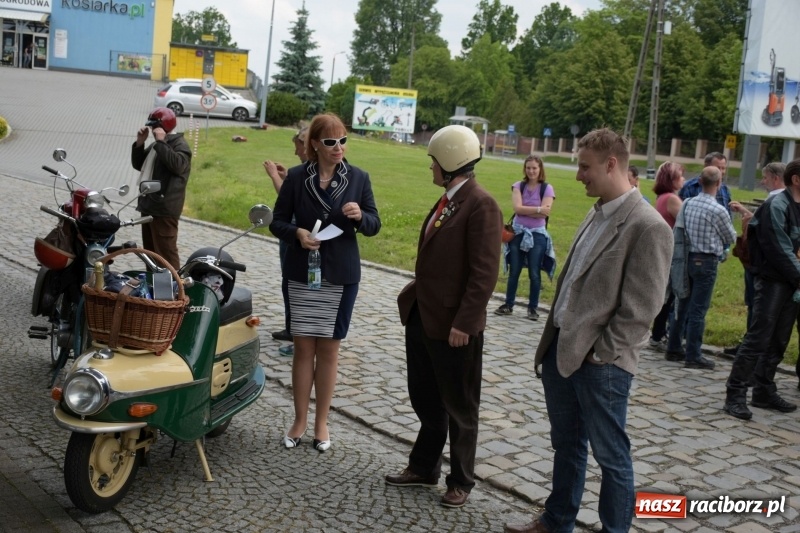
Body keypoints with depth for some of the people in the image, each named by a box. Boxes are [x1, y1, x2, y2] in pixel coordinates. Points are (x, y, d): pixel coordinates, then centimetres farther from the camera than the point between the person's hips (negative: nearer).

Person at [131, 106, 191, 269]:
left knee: (166, 251, -11)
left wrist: (161, 142, -24)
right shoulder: (156, 145, 20)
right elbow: (138, 165, 24)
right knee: (150, 250, 18)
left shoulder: (179, 145, -10)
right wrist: (139, 143, 9)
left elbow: (177, 166, -29)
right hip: (149, 205, 10)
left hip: (164, 208, -10)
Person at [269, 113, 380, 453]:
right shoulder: (296, 177, -2)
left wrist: (361, 216, -19)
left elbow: (374, 226, 3)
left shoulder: (359, 178, 0)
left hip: (342, 275, 0)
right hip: (301, 273, 0)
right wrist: (297, 233, -19)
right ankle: (300, 420, 19)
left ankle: (321, 422, 20)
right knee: (303, 347, 5)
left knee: (329, 348, 8)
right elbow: (277, 222, 2)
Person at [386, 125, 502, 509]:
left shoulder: (481, 206, -18)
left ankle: (461, 481, 26)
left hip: (453, 325, -9)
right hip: (422, 317, 9)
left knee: (459, 408, 9)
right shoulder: (446, 201, 11)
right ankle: (424, 467, 37)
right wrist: (414, 297, 13)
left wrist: (462, 323, -23)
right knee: (425, 401, 20)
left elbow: (484, 274, -22)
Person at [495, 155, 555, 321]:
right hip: (518, 233, 1)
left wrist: (525, 210, -13)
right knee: (514, 271, 7)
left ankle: (533, 307, 12)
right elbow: (517, 208, -13)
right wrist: (537, 209, -15)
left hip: (537, 235, -1)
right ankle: (508, 305, 17)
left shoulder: (547, 188, -2)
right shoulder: (518, 186, 1)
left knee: (534, 273, 2)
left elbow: (545, 212, -13)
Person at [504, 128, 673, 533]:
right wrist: (550, 339, 13)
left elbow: (639, 309, -18)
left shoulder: (647, 227, -16)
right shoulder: (597, 214, 10)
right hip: (560, 348, 8)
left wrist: (599, 354, -15)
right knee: (565, 445, 21)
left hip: (600, 362, -8)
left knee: (610, 455, 7)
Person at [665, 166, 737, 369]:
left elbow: (677, 230, 8)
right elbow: (731, 238, 0)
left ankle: (673, 349, 22)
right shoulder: (718, 211, -14)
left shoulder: (687, 204, 2)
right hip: (706, 261, -6)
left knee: (683, 306, 15)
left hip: (687, 258, 6)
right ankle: (693, 356, 5)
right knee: (698, 310, -1)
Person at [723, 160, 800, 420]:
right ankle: (735, 396, -3)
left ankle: (764, 391, 22)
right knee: (758, 338, -8)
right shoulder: (777, 206, -12)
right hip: (772, 280, -8)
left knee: (778, 342, 12)